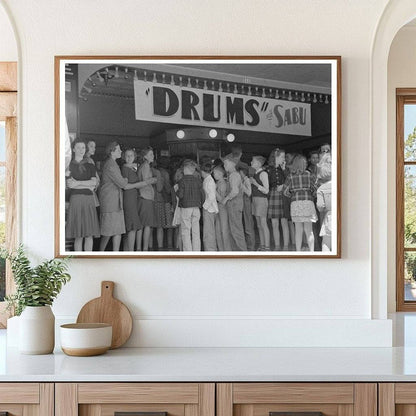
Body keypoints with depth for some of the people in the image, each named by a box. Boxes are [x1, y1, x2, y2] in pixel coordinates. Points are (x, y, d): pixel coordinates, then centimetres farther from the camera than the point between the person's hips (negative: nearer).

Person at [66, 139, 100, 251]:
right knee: (78, 235, -6)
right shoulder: (70, 165, 8)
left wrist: (78, 183, -8)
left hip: (89, 200, 3)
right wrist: (87, 185, -8)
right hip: (76, 199, -2)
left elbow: (94, 182, 0)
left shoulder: (90, 166, 16)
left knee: (89, 234, -2)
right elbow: (69, 184, -5)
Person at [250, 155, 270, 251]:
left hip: (261, 200, -9)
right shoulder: (255, 174, 13)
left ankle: (267, 247, -7)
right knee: (259, 225, 8)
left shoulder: (263, 174, -11)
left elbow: (266, 191, -14)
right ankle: (262, 247, 11)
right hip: (255, 200, 9)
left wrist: (255, 183, -20)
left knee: (263, 224, -8)